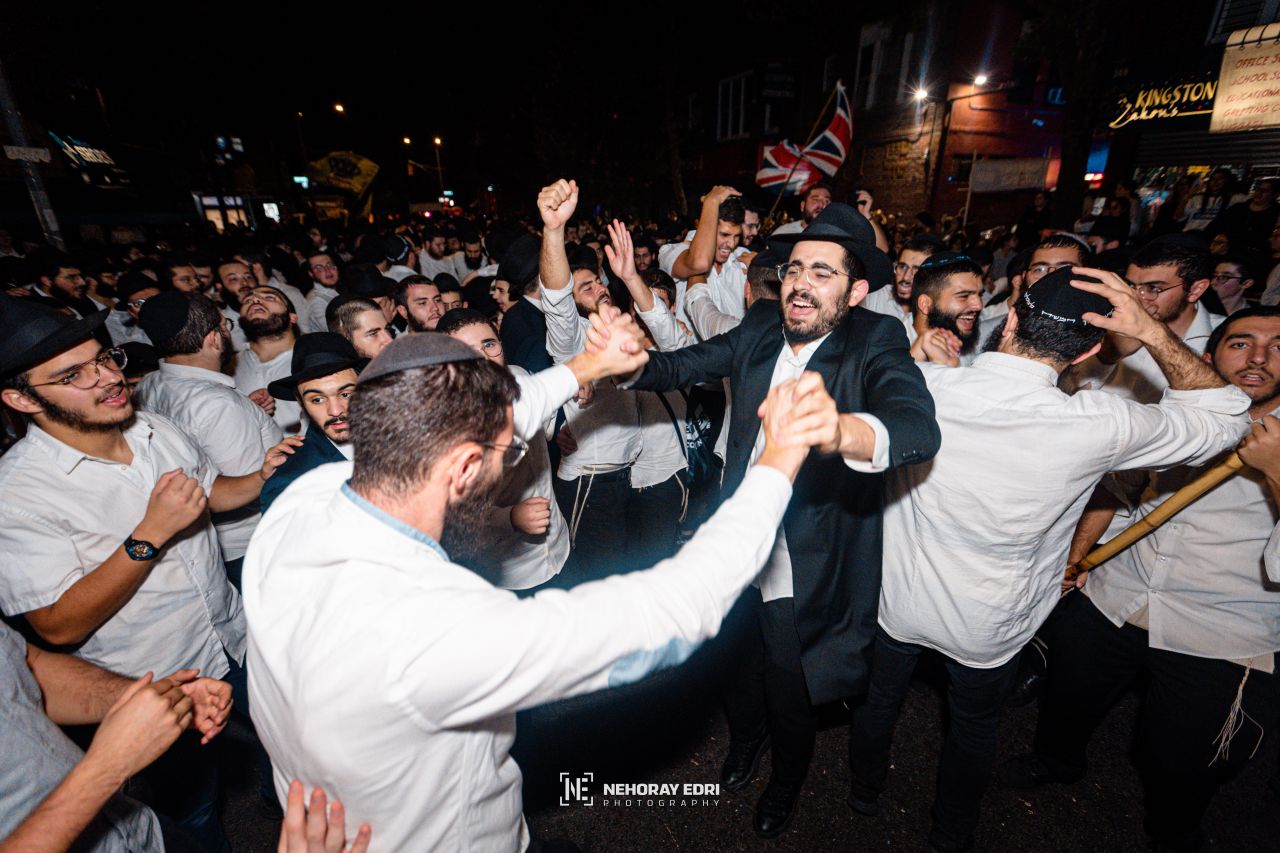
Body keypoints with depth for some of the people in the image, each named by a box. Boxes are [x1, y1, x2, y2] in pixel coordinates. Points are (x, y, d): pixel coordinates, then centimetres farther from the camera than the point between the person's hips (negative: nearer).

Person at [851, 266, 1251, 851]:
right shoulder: (1097, 425, -26)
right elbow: (1226, 415, -6)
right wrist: (1154, 332, -15)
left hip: (898, 602, 1)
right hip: (987, 627, 0)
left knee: (879, 698, 28)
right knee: (973, 727, 28)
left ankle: (864, 790, 57)